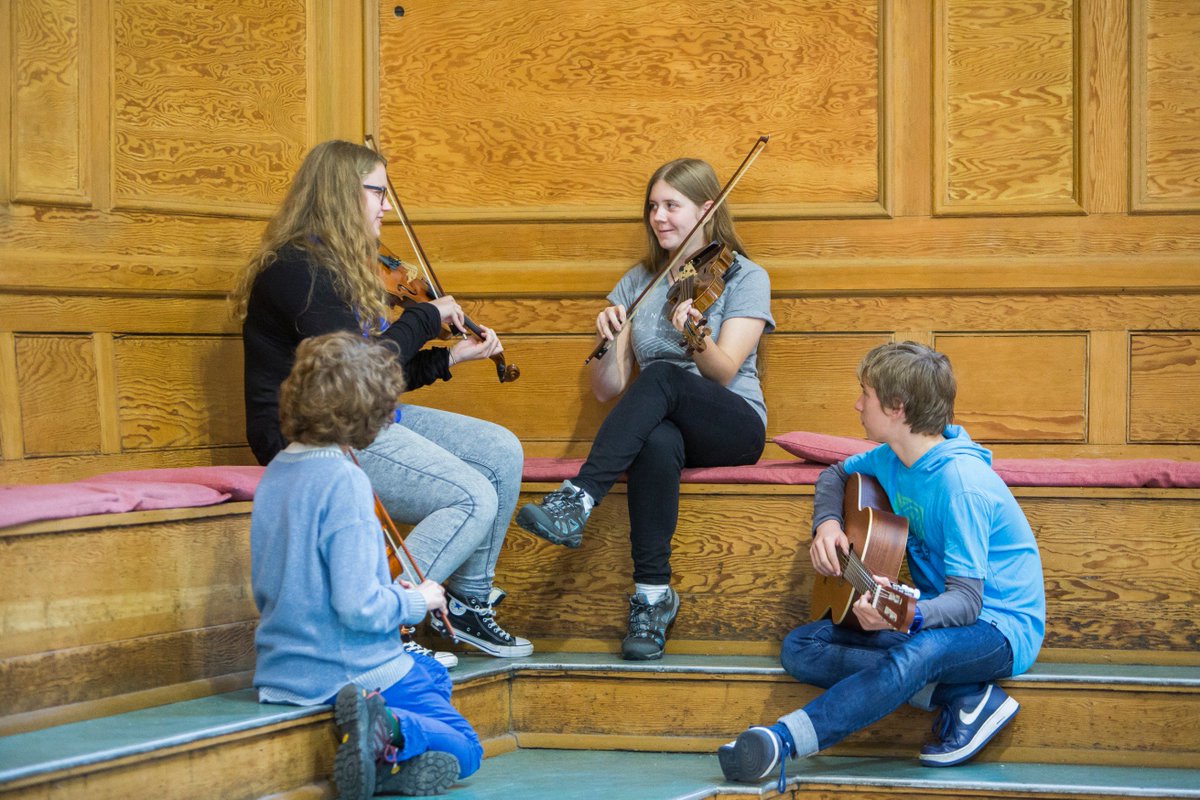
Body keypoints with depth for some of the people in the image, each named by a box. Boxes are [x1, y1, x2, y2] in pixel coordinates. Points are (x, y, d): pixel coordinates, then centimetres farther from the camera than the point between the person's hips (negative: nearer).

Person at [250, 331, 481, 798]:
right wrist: (417, 601, -5)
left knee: (433, 675, 31)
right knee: (465, 749, 8)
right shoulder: (344, 481, -21)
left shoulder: (275, 474, 5)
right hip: (349, 668, -8)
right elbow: (358, 607, -25)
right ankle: (390, 732, -20)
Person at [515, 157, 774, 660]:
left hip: (733, 428, -3)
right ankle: (653, 595, -37)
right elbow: (607, 389, 8)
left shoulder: (745, 278, 3)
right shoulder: (638, 283, 15)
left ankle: (576, 502, -45)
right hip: (659, 425, 3)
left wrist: (697, 334, -32)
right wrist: (608, 344, -13)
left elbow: (724, 373, -12)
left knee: (659, 376, -35)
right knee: (657, 444, -37)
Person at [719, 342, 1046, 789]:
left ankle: (781, 741, -49)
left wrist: (909, 615, -49)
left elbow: (967, 600, -28)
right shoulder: (892, 459, 1)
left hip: (998, 626, -9)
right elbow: (837, 474, 23)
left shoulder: (960, 480, -23)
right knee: (800, 649, -7)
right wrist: (826, 524, 0)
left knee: (920, 651, -42)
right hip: (935, 611, 9)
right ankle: (960, 696, -16)